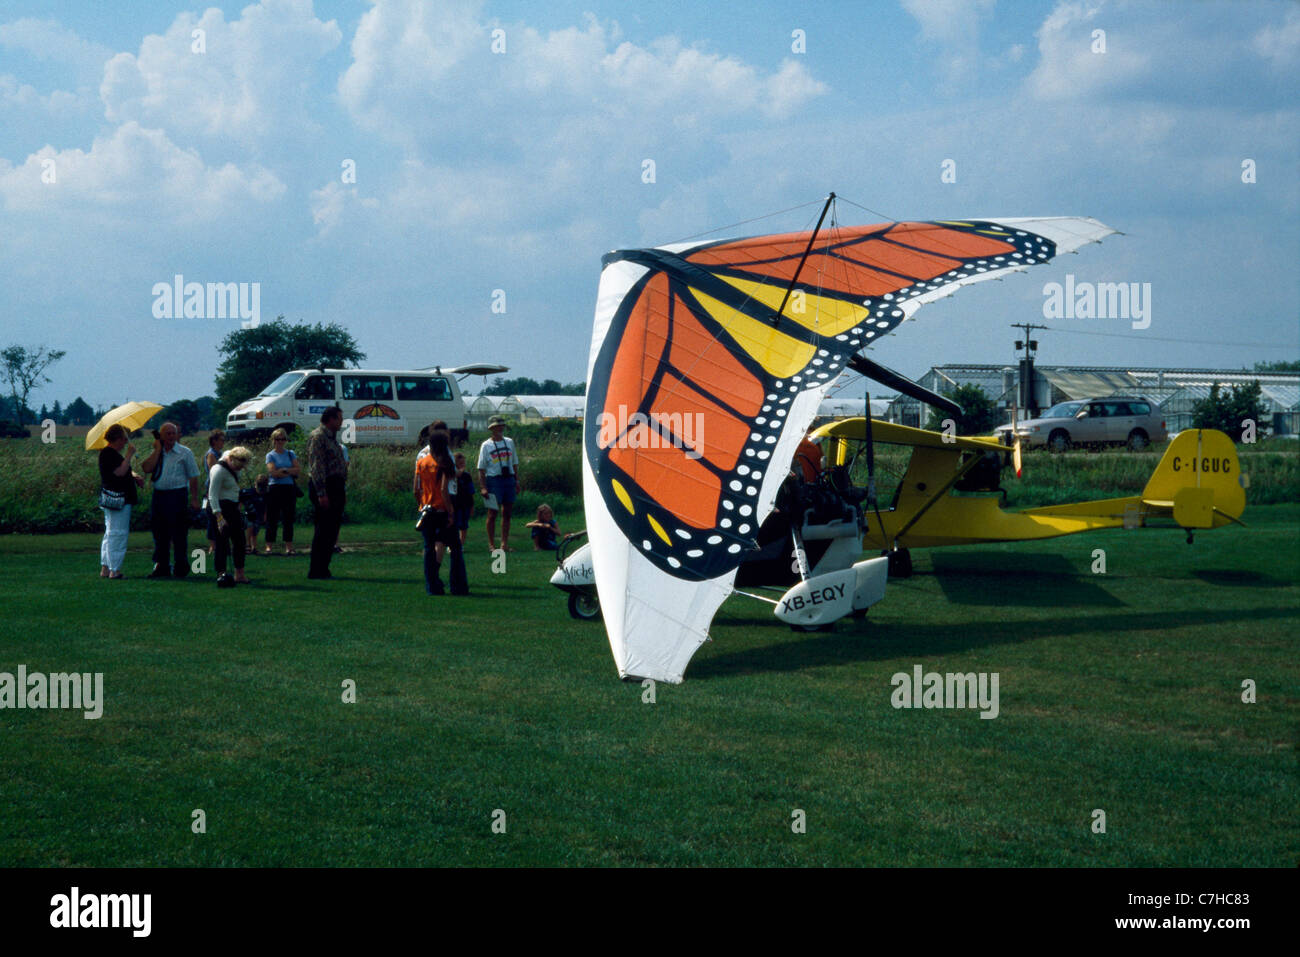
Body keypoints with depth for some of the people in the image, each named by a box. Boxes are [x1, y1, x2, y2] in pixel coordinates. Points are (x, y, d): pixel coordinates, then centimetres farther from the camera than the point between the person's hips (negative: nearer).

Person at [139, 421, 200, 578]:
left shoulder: (185, 453, 1)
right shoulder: (156, 453, 12)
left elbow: (193, 477, 0)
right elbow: (146, 468, -5)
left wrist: (194, 499, -5)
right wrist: (157, 449, -4)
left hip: (177, 495, -4)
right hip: (158, 496, 4)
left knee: (179, 533, -3)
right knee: (159, 533, 7)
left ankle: (180, 567, 5)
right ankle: (161, 566, 15)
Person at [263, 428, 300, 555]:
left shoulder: (291, 454, 12)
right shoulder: (270, 455, 2)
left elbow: (298, 470, 2)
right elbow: (273, 472, -11)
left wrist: (284, 470, -10)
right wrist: (291, 472, -7)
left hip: (289, 489, 3)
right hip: (275, 489, -3)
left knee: (288, 518, 3)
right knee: (272, 518, -2)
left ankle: (289, 547, 5)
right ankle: (269, 546, 0)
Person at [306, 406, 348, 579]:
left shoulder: (332, 438, 21)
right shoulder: (318, 436, -9)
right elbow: (316, 467, -17)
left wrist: (343, 492, 22)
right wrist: (321, 493, -22)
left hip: (335, 488, 10)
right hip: (325, 487, -10)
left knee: (331, 531, 9)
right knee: (324, 530, -9)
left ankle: (323, 570, 13)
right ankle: (316, 571, -6)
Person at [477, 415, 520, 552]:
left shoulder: (509, 442, 13)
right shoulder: (486, 445, -2)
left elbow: (515, 463, 19)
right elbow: (481, 468, -5)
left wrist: (517, 479, 10)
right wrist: (483, 487, -12)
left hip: (509, 479, 5)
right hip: (493, 480, -5)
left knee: (506, 513, 7)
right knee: (492, 514, -2)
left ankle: (505, 543, 13)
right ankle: (491, 545, 2)